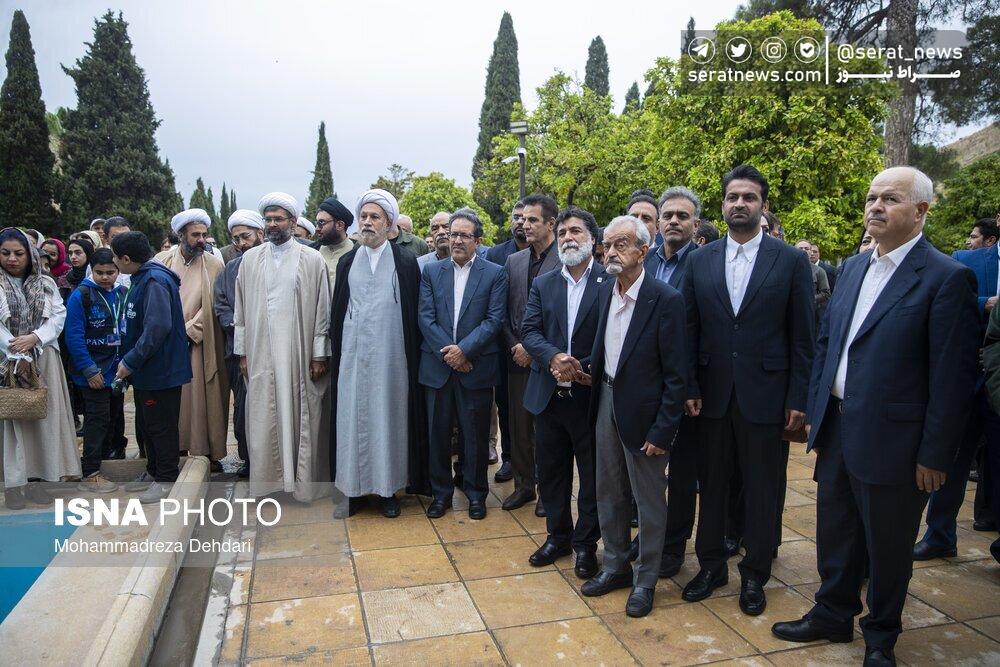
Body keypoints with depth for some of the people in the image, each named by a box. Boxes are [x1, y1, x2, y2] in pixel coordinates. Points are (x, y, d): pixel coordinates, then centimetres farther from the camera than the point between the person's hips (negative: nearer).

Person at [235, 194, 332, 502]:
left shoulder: (312, 259, 0)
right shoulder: (250, 259, 8)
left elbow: (322, 310, -1)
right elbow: (241, 309, 9)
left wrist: (319, 354, -5)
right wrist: (242, 352, 5)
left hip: (300, 353, -2)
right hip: (260, 353, 2)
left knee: (300, 416, 4)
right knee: (263, 418, 6)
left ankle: (303, 480, 16)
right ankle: (265, 478, 18)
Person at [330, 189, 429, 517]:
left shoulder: (406, 262, 0)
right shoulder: (347, 262, 9)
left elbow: (413, 313, 0)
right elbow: (338, 311, 12)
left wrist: (413, 356, -3)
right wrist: (336, 352, 8)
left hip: (390, 355, -2)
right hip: (353, 354, 3)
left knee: (388, 415, 4)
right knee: (352, 415, 5)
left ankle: (388, 487, 17)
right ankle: (354, 488, 16)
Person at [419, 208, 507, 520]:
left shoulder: (494, 274, 0)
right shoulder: (431, 271, 7)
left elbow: (494, 319, -7)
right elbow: (426, 318, 0)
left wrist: (464, 349, -15)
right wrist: (448, 353, -11)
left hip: (476, 367, -2)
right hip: (437, 365, 2)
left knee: (476, 434, 8)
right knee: (438, 432, 10)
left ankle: (476, 493, 24)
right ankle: (441, 491, 26)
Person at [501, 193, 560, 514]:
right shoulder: (513, 261, 10)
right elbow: (504, 312, 11)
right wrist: (515, 346, -2)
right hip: (518, 357, 5)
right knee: (519, 426, 12)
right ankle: (523, 485, 28)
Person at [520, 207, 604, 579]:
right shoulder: (542, 285, 8)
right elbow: (529, 331, -2)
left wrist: (582, 366, -19)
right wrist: (554, 357, -20)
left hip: (591, 396, -4)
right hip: (548, 395, 4)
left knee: (593, 475, 9)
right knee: (550, 471, 16)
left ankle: (585, 543, 27)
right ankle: (558, 536, 34)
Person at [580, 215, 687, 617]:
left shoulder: (666, 300, -17)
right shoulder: (605, 292, 4)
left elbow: (675, 375, -16)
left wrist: (662, 432, -16)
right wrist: (591, 373, 0)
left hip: (643, 411, -6)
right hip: (606, 401, 7)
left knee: (649, 500, 9)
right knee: (609, 493, 18)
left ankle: (645, 580, 27)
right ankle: (615, 566, 36)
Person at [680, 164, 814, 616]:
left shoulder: (791, 261, -2)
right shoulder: (700, 261, 5)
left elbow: (802, 336, -3)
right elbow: (690, 329, 5)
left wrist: (798, 398, -6)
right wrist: (690, 387, -1)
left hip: (765, 395, -2)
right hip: (712, 393, 2)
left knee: (761, 490, 10)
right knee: (712, 484, 14)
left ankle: (754, 575, 28)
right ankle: (711, 565, 32)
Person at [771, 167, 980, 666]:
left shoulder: (947, 278, -12)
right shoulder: (853, 268, 8)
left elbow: (952, 376, -13)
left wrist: (935, 455, -13)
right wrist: (816, 412, 10)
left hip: (891, 439, -6)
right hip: (837, 430, 6)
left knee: (887, 545, 13)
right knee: (835, 533, 19)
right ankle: (832, 616, 39)